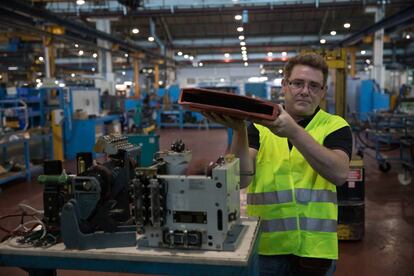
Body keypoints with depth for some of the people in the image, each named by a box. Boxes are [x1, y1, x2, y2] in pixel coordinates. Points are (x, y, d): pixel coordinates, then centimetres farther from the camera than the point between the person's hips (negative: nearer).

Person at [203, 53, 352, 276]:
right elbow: (241, 179, -12)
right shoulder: (259, 126, 1)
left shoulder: (335, 125, -1)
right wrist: (239, 131, -26)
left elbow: (339, 173, -20)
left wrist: (294, 132, -31)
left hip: (314, 247, 0)